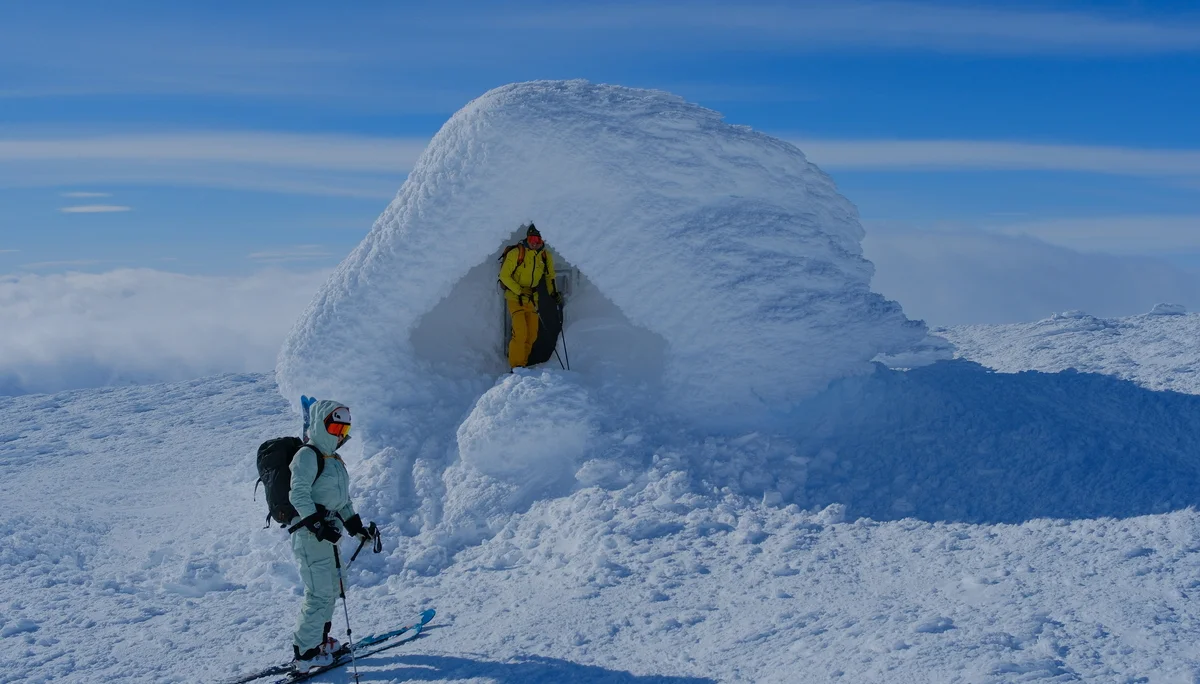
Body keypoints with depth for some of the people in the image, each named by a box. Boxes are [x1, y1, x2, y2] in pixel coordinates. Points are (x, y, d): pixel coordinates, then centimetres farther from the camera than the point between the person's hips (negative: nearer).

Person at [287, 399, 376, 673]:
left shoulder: (334, 459, 18)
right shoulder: (307, 455, -11)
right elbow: (298, 495, -19)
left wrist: (356, 527, 19)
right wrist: (317, 524, -28)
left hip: (326, 532, 10)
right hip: (310, 534, -10)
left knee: (331, 588, 17)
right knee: (321, 593, -9)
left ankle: (319, 639, 31)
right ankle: (305, 652, -1)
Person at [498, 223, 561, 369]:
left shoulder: (546, 256, 3)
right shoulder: (516, 253, -14)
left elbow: (550, 276, 18)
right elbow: (504, 276, -11)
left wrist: (554, 293, 3)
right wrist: (520, 292, -17)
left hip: (532, 298, 6)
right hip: (515, 297, -6)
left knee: (532, 335, 7)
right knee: (520, 333, -17)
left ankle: (523, 364, 20)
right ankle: (516, 367, -9)